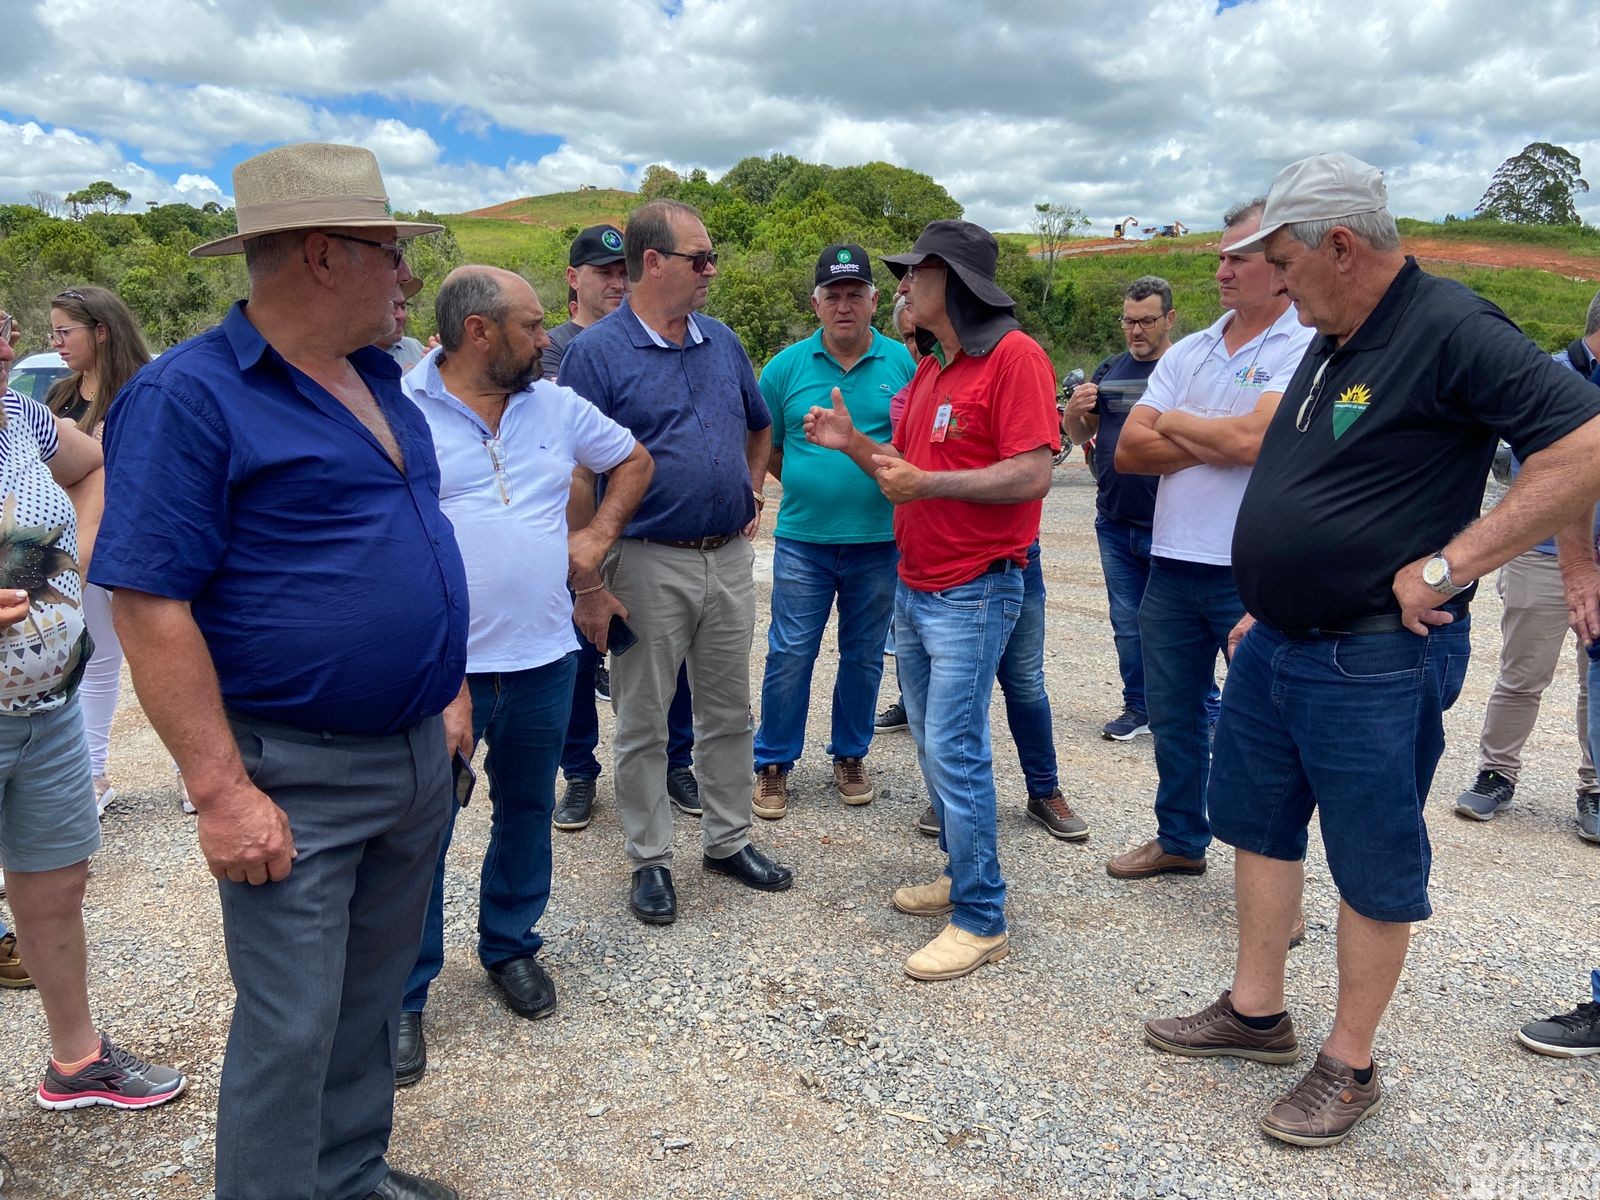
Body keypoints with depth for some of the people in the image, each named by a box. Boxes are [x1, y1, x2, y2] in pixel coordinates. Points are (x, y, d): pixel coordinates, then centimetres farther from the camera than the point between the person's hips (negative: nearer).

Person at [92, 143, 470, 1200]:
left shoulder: (379, 381, 9)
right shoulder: (188, 395, -15)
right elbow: (151, 606, -19)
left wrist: (452, 685, 15)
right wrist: (222, 793, -21)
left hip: (420, 755, 8)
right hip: (295, 778, -7)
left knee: (373, 994, 21)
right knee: (292, 1030, 4)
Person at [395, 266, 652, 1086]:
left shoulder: (557, 406, 6)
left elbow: (633, 461, 21)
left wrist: (598, 536, 8)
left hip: (543, 656, 5)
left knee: (527, 811, 17)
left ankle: (511, 947, 37)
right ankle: (403, 998, 18)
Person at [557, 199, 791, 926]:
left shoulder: (722, 342, 7)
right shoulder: (597, 352, -10)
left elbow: (759, 427, 24)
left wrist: (752, 495, 12)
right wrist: (587, 585, -16)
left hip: (730, 558, 6)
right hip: (649, 564, -5)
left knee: (728, 711, 15)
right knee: (644, 723, 7)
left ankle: (728, 841, 31)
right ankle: (650, 860, 22)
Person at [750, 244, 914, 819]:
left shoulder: (903, 364, 0)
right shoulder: (787, 366, 1)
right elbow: (763, 447, 9)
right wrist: (806, 486, 3)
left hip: (878, 540, 1)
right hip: (802, 540, 0)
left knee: (864, 657, 12)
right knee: (790, 655, 2)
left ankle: (850, 756, 30)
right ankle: (773, 764, 17)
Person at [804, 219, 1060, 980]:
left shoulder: (1014, 357, -12)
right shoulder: (929, 372, 15)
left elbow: (1031, 475, -20)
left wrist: (929, 483, -24)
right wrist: (853, 445, 5)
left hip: (972, 594, -9)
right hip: (914, 588, 9)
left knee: (955, 751, -8)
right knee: (932, 744, 15)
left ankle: (981, 922, 4)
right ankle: (964, 876, 30)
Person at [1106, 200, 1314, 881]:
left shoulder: (1309, 347, -8)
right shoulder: (1186, 353, 10)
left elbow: (1252, 439, -23)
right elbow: (1128, 451, 1)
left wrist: (1174, 422, -5)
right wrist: (1217, 445, -12)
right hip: (1172, 566, 7)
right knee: (1172, 713, 17)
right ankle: (1180, 840, 35)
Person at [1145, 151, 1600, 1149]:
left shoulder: (1451, 332, -17)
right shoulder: (1331, 345, 11)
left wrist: (1447, 566, -23)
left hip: (1375, 666, -9)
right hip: (1276, 647, 9)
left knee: (1374, 868, 7)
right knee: (1260, 827, 17)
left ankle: (1350, 1066, 23)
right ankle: (1257, 1012, 34)